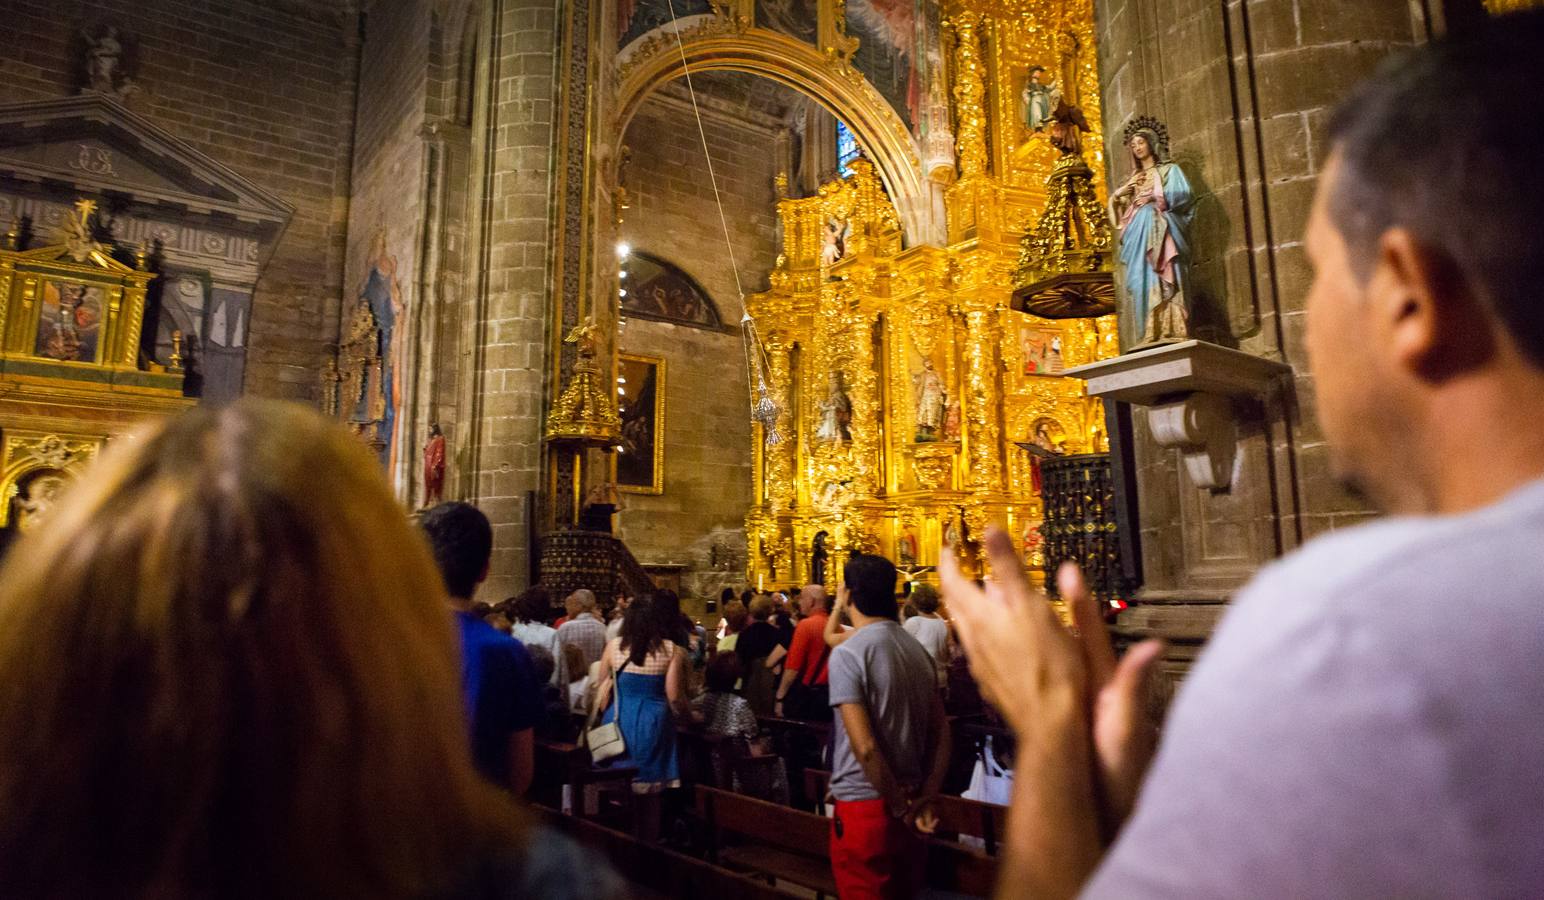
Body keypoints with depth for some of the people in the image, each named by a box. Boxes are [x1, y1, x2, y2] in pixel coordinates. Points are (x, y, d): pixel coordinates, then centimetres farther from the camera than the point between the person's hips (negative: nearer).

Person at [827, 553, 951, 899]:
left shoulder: (847, 654, -16)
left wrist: (899, 805, -10)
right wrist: (926, 798, 3)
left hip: (864, 806, -7)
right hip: (911, 804, 7)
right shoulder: (918, 650, 6)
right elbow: (942, 733, 6)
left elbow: (864, 747, -21)